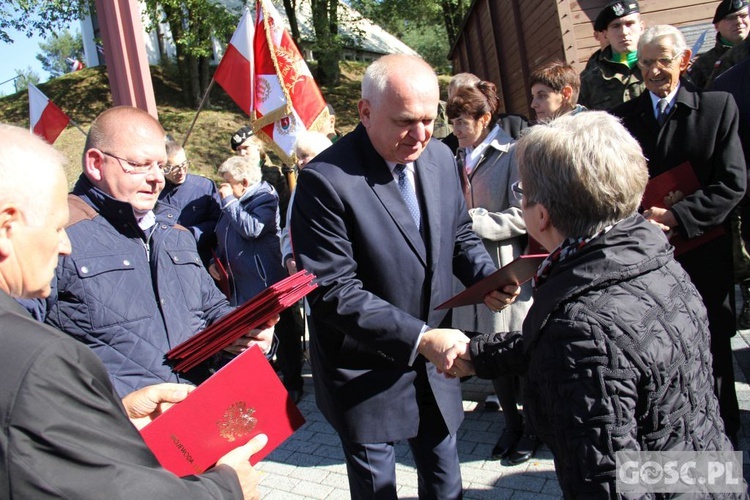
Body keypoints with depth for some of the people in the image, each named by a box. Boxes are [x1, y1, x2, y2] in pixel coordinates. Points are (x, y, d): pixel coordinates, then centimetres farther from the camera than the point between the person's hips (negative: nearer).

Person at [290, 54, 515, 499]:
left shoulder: (440, 156, -3)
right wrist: (418, 338, -29)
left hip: (435, 362, 5)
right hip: (365, 374, -5)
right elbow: (334, 292, -24)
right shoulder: (326, 180, -23)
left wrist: (489, 278, -9)